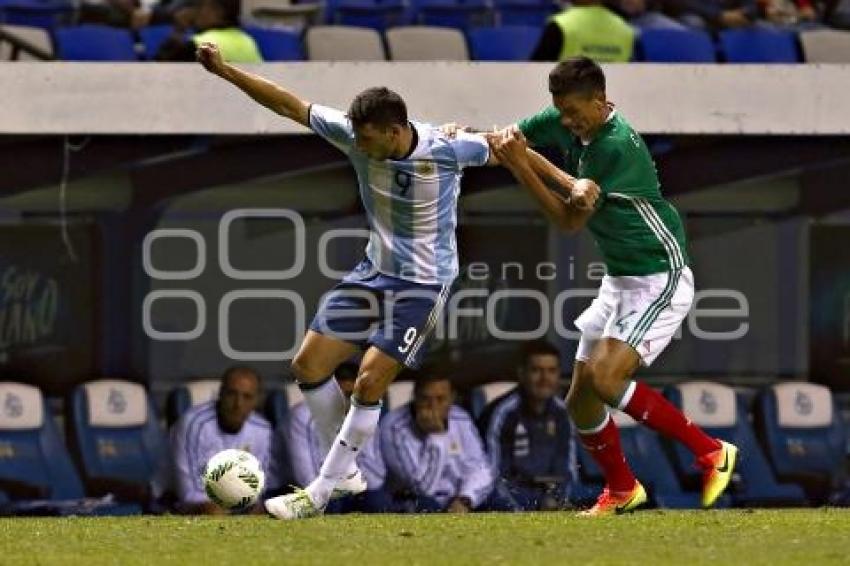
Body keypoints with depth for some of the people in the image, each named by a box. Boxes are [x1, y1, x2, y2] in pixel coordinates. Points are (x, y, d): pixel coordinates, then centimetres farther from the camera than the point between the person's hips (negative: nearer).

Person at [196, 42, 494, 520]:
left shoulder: (446, 150, -25)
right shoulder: (356, 134, -14)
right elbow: (290, 105, -9)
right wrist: (224, 71, -13)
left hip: (424, 282, -6)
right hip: (375, 270, 6)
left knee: (370, 381, -14)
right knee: (309, 364, 4)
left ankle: (319, 495, -3)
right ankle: (347, 472, 19)